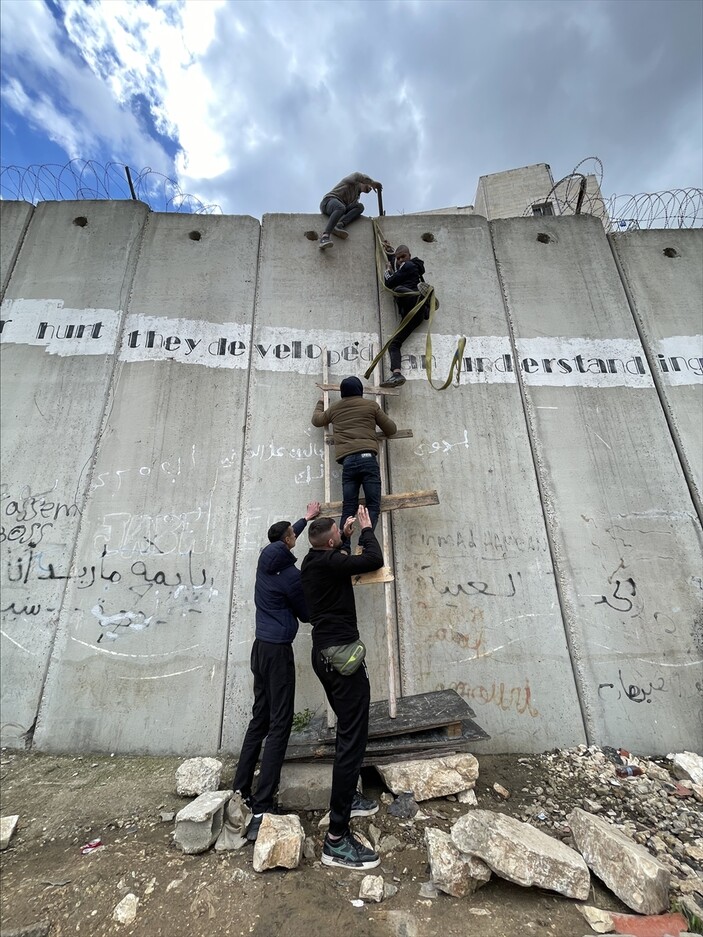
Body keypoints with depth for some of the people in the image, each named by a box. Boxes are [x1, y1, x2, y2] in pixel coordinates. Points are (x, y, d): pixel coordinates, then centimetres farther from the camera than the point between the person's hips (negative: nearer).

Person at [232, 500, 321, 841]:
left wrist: (307, 517, 37)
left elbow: (285, 537, 24)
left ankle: (240, 793, 25)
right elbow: (306, 614, -4)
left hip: (261, 647, 8)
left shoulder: (265, 560, 2)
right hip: (278, 650, -8)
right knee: (279, 725, -2)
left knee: (259, 720, 18)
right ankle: (261, 810, -2)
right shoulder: (290, 574, -19)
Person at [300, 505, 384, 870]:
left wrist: (346, 535, 27)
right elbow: (374, 560, -20)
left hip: (324, 654, 11)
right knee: (353, 738, -5)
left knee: (348, 729, 24)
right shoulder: (327, 563, -21)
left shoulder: (312, 562, 9)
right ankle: (337, 839, 0)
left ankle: (344, 799, 37)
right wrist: (365, 527, -6)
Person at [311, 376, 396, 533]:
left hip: (347, 460, 3)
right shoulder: (371, 405, 15)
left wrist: (320, 403, 61)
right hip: (367, 457, -3)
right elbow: (391, 429, 19)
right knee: (373, 506, -6)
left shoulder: (334, 408, 23)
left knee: (348, 508, 1)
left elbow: (316, 420, 42)